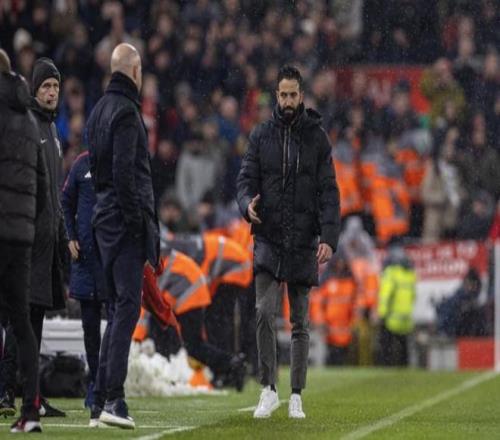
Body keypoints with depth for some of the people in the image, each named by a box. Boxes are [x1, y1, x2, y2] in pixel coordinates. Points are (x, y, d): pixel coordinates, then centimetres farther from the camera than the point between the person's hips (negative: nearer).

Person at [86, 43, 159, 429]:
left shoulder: (99, 110, 17)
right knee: (127, 306, -11)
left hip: (105, 217, 9)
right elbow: (124, 171, -19)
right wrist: (136, 219, -17)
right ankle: (113, 399, -18)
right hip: (125, 219, -9)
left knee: (117, 308, 12)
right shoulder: (125, 111, -12)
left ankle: (100, 402, 10)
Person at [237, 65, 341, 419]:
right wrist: (248, 204, -19)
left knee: (300, 322, 6)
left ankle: (296, 396, 13)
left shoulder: (317, 137, 3)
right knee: (264, 312, -13)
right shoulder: (262, 135, 6)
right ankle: (269, 390, -6)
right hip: (268, 240, 0)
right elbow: (247, 178, 5)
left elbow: (329, 191, -1)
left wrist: (329, 237, -12)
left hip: (303, 242, 0)